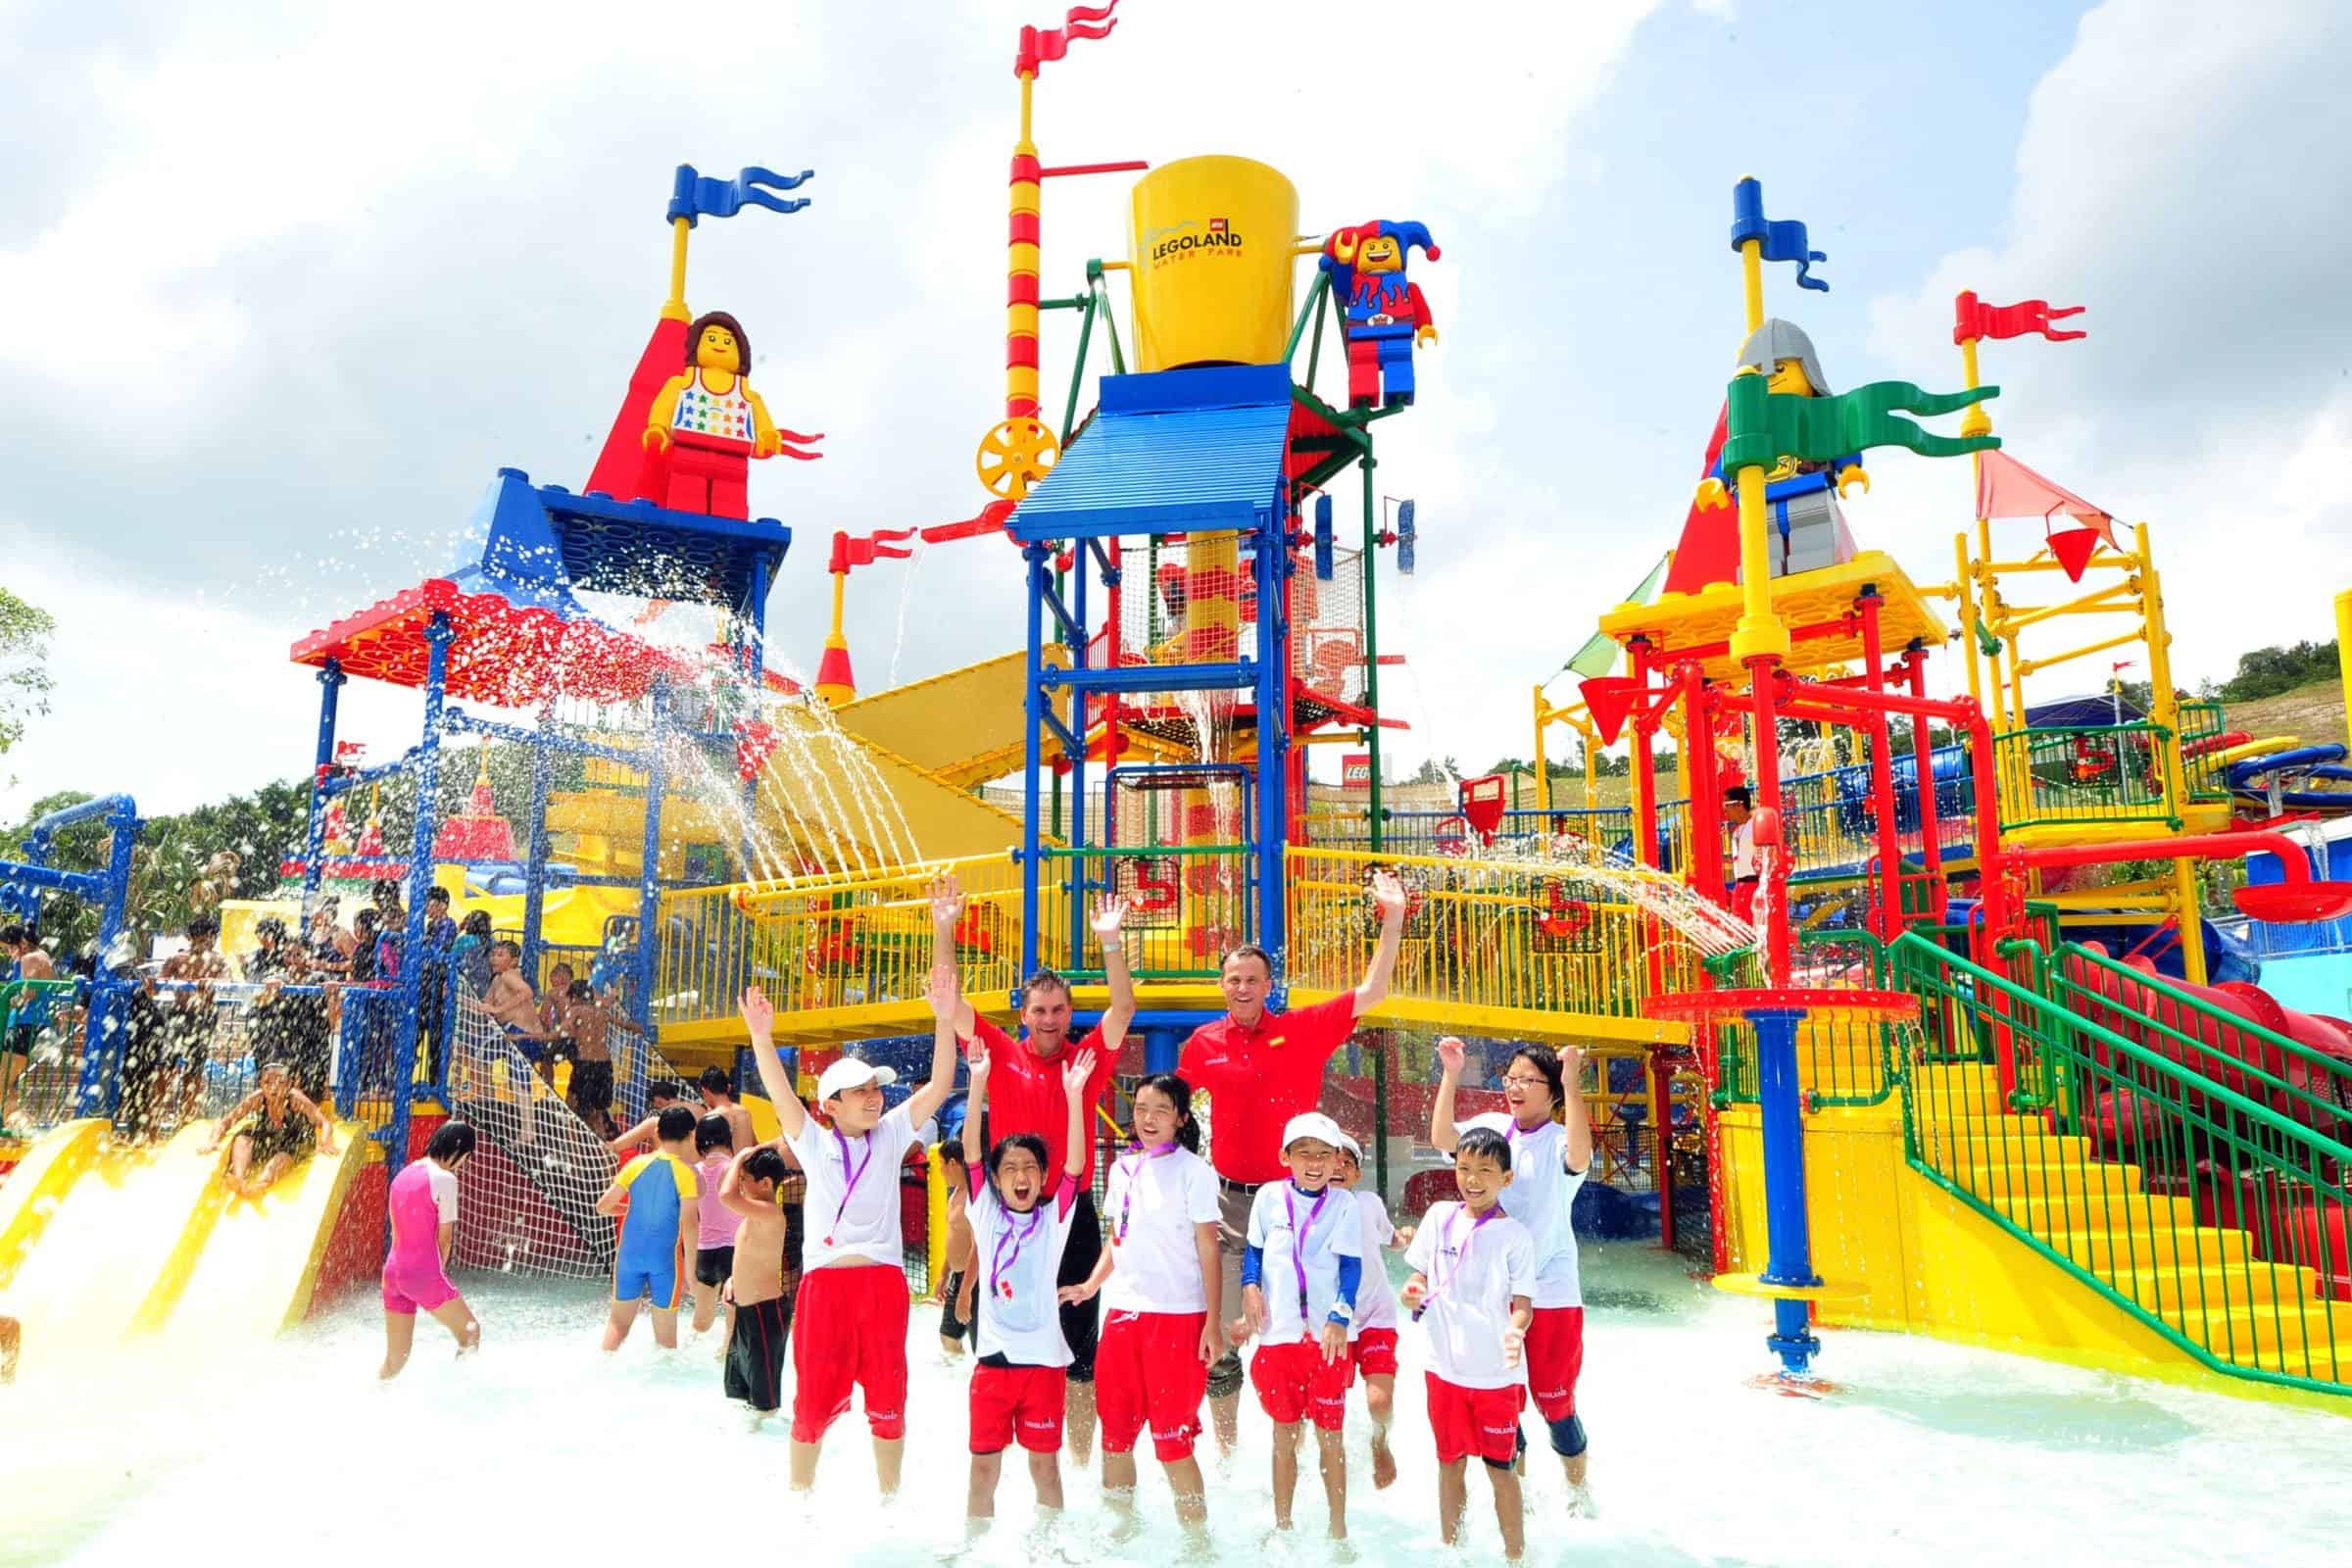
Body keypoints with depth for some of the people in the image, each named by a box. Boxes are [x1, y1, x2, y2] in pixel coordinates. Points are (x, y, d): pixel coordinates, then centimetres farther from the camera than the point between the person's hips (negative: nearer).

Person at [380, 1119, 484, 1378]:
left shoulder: (403, 1175, 11)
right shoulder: (444, 1179, -12)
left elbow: (396, 1232, 13)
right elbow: (445, 1238, -9)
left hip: (393, 1271, 8)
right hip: (425, 1273, -7)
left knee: (395, 1359, 15)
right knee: (470, 1332, 10)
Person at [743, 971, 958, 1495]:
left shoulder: (891, 1136, 7)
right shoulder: (814, 1143, 3)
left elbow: (939, 1085, -1)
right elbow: (781, 1095, -12)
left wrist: (946, 1019, -13)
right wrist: (761, 1038, -28)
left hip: (884, 1281, 2)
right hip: (824, 1282, -1)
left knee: (887, 1399, 9)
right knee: (815, 1398, 5)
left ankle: (889, 1496, 24)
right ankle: (800, 1495, 25)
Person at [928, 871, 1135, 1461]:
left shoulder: (1089, 1058, 2)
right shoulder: (1001, 1055, 1)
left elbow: (1123, 1007, -9)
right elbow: (949, 1001, -4)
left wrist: (1110, 941, -22)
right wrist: (944, 930, -14)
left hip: (1075, 1213, 0)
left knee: (1079, 1350, 8)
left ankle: (1082, 1466, 20)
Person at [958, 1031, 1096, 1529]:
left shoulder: (1054, 1217, 2)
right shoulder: (986, 1213, 4)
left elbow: (1076, 1162, -9)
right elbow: (971, 1151, -4)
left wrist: (1074, 1095, -18)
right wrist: (978, 1084, -14)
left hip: (1044, 1358, -1)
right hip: (993, 1356, 1)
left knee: (1045, 1464, 8)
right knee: (983, 1465, 6)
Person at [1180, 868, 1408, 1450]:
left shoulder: (1302, 1030, -3)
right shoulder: (1203, 1042, 1)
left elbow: (1371, 992, -7)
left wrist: (1393, 921, -14)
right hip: (1227, 1200, 1)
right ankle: (1226, 1453, 23)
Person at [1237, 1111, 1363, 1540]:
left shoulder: (1344, 1206, -2)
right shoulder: (1269, 1198, 2)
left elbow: (1351, 1268, -4)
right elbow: (1254, 1250, 13)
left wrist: (1340, 1318, -14)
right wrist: (1250, 1287, -3)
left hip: (1327, 1337, -2)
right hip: (1278, 1333, 2)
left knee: (1330, 1435, 6)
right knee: (1283, 1433, 12)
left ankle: (1338, 1529, 20)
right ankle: (1281, 1526, 26)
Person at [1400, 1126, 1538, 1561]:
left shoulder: (1515, 1235, -9)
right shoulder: (1439, 1216, 1)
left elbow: (1523, 1301, -10)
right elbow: (1420, 1273, 10)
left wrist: (1516, 1331, -31)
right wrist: (1413, 1292, -12)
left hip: (1496, 1371, -3)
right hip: (1445, 1365, 3)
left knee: (1501, 1468, 6)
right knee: (1450, 1462, 16)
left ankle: (1516, 1554, 22)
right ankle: (1450, 1549, 31)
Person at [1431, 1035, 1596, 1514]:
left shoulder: (1560, 1141, -11)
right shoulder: (1492, 1126, -1)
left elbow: (1580, 1157, -35)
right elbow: (1441, 1137, -17)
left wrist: (1572, 1085, -40)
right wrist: (1450, 1075, -25)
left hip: (1550, 1291, -3)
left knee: (1553, 1399, 7)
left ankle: (1578, 1489, 32)